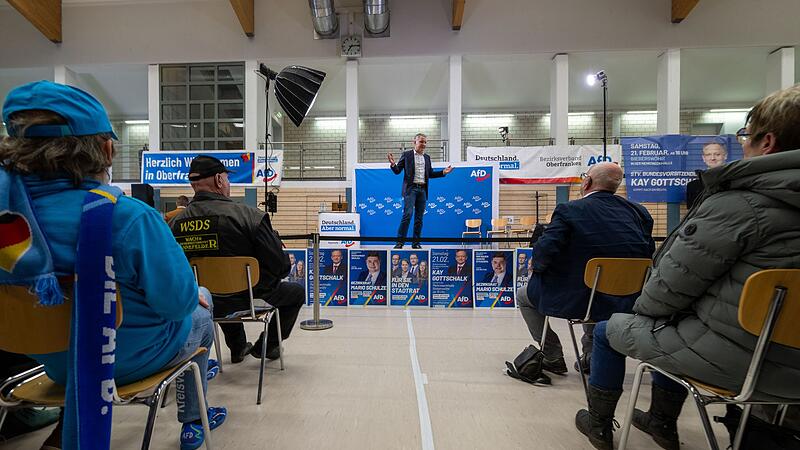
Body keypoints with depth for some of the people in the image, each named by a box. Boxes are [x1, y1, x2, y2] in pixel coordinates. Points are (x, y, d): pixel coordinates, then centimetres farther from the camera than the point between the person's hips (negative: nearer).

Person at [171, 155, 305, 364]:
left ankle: (238, 347, 48)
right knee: (297, 291, 20)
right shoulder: (248, 215, -24)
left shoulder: (176, 223, -10)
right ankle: (266, 346, 30)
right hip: (250, 298, -5)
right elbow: (280, 265, -21)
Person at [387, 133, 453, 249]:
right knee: (407, 215, -14)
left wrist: (443, 172, 8)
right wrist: (393, 164, -18)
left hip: (423, 190, 5)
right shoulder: (407, 154, 4)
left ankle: (416, 242, 13)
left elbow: (430, 174, 20)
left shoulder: (427, 157, 16)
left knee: (419, 217, 6)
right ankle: (400, 242, -7)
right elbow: (397, 171, 2)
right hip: (411, 188, -5)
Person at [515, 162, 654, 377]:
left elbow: (545, 249, -23)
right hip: (625, 303, 7)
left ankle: (553, 358, 20)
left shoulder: (570, 210, -16)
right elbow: (649, 255, 6)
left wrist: (536, 263, -1)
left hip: (579, 301, -6)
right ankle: (591, 355, 35)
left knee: (524, 296, 16)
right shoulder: (637, 211, 1)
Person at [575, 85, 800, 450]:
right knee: (674, 324, 33)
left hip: (730, 358, -8)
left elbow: (675, 281, -19)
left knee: (608, 330, 11)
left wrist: (642, 309, 2)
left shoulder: (740, 202, -22)